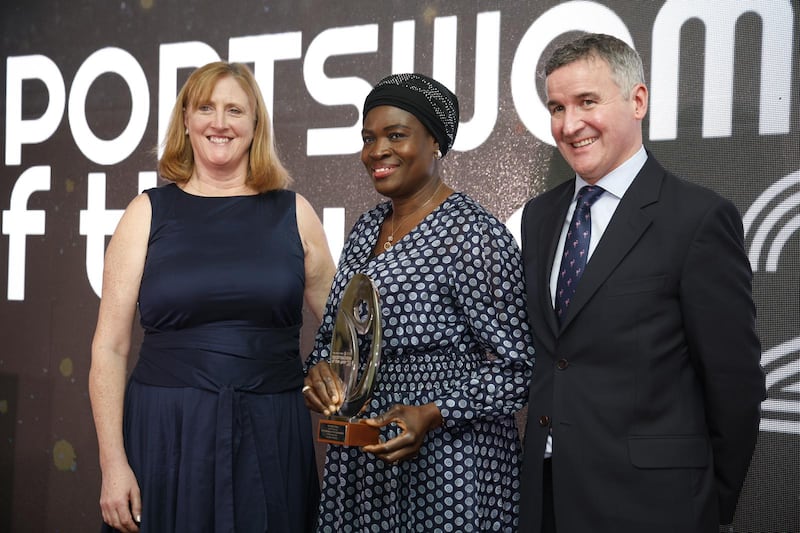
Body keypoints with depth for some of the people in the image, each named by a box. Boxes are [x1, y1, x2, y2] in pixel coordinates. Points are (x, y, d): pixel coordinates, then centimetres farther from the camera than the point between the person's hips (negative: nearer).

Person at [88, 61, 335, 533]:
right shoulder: (149, 213, 2)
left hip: (271, 437, 1)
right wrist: (113, 463, -6)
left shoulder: (293, 213, 4)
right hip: (168, 434, -1)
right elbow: (110, 346, 0)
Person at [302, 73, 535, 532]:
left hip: (449, 461, -7)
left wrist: (432, 415, -25)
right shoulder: (366, 229, 7)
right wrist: (321, 368, -6)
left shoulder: (473, 231, -14)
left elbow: (516, 368, -14)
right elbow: (333, 333, 15)